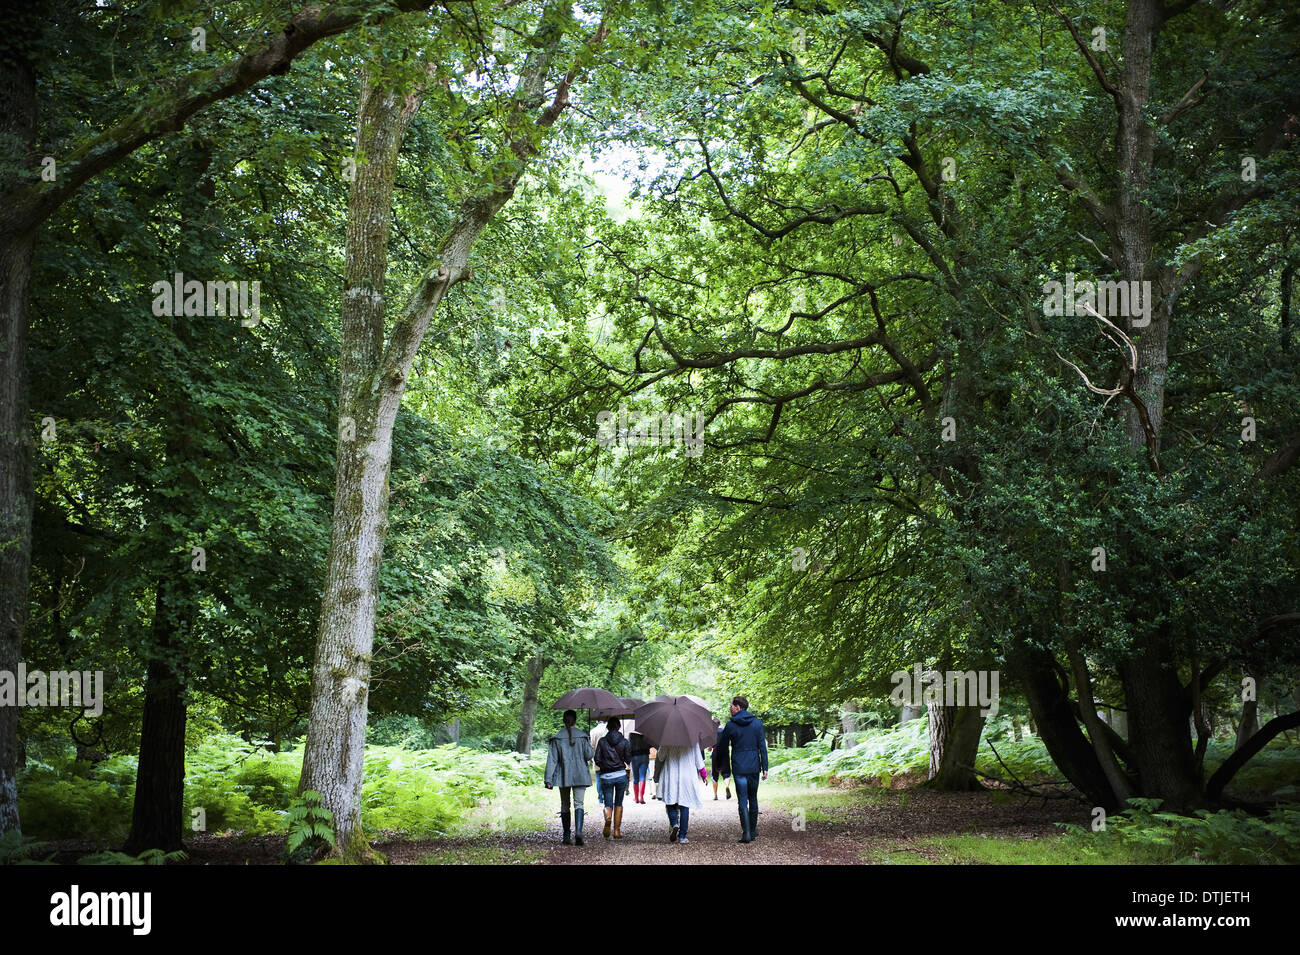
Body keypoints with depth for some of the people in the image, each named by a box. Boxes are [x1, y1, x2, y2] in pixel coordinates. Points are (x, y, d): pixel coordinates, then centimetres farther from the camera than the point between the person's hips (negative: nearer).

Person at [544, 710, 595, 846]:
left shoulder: (556, 738, -1)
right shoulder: (582, 736, -3)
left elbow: (552, 759, -2)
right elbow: (589, 755, -2)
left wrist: (548, 779, -2)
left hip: (563, 776, 1)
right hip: (580, 776, -1)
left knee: (564, 805, 12)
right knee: (579, 803, -3)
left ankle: (566, 836, 13)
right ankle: (578, 831, -24)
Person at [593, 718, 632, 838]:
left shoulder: (602, 742, -3)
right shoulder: (624, 742, -2)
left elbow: (597, 760, -5)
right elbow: (628, 759, 0)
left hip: (606, 776, -1)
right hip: (621, 775, 1)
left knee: (608, 804, 4)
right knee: (618, 803, 13)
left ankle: (608, 819, -29)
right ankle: (617, 831, 11)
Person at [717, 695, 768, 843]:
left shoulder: (730, 726, -4)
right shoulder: (757, 723, 1)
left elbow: (722, 747, 5)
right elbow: (762, 746, -1)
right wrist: (765, 767, 1)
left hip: (739, 768, -2)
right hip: (754, 767, 2)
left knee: (742, 801, -1)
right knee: (753, 799, 14)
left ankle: (746, 833, -8)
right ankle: (753, 831, 20)